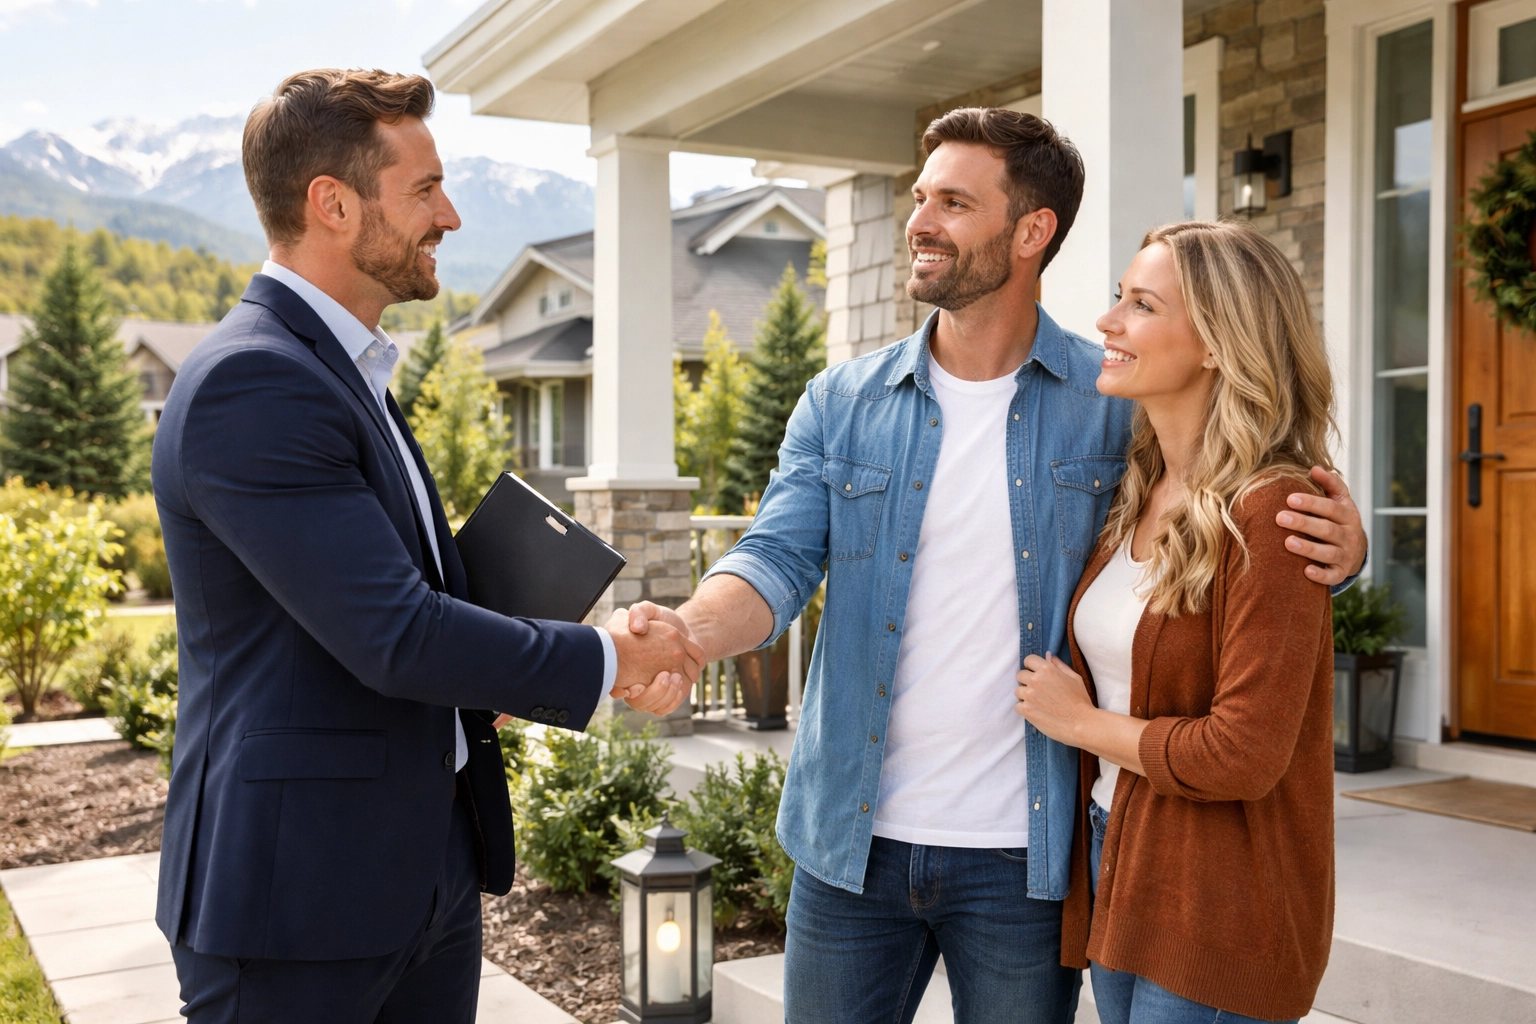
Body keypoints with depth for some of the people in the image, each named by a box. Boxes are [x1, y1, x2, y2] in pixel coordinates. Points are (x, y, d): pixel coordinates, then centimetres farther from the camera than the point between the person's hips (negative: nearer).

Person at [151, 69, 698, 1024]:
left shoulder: (343, 373, 13)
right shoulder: (249, 385, -19)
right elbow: (395, 637, -24)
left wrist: (614, 662, 1)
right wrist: (600, 660, -11)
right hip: (296, 892, -9)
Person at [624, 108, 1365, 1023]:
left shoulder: (1120, 403, -4)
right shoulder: (843, 402, 2)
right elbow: (779, 558, -6)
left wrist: (1333, 544, -19)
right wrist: (689, 631, -27)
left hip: (1024, 855, -2)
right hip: (853, 841, 2)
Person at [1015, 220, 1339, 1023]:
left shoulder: (1269, 512, -19)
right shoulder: (1136, 491, 4)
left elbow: (1243, 754, -22)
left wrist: (1079, 721, -11)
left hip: (1217, 909, -7)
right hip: (1113, 864, 7)